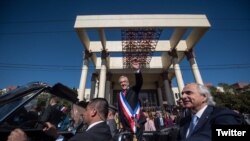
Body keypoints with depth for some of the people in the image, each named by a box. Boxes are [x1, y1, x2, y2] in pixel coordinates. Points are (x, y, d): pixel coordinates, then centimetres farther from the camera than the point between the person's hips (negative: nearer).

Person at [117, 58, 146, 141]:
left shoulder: (134, 90, 1)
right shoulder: (119, 95, 9)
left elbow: (139, 82, -19)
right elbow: (120, 111, 12)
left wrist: (137, 70, -38)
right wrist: (123, 123, 6)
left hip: (137, 122, -2)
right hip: (126, 124, 3)